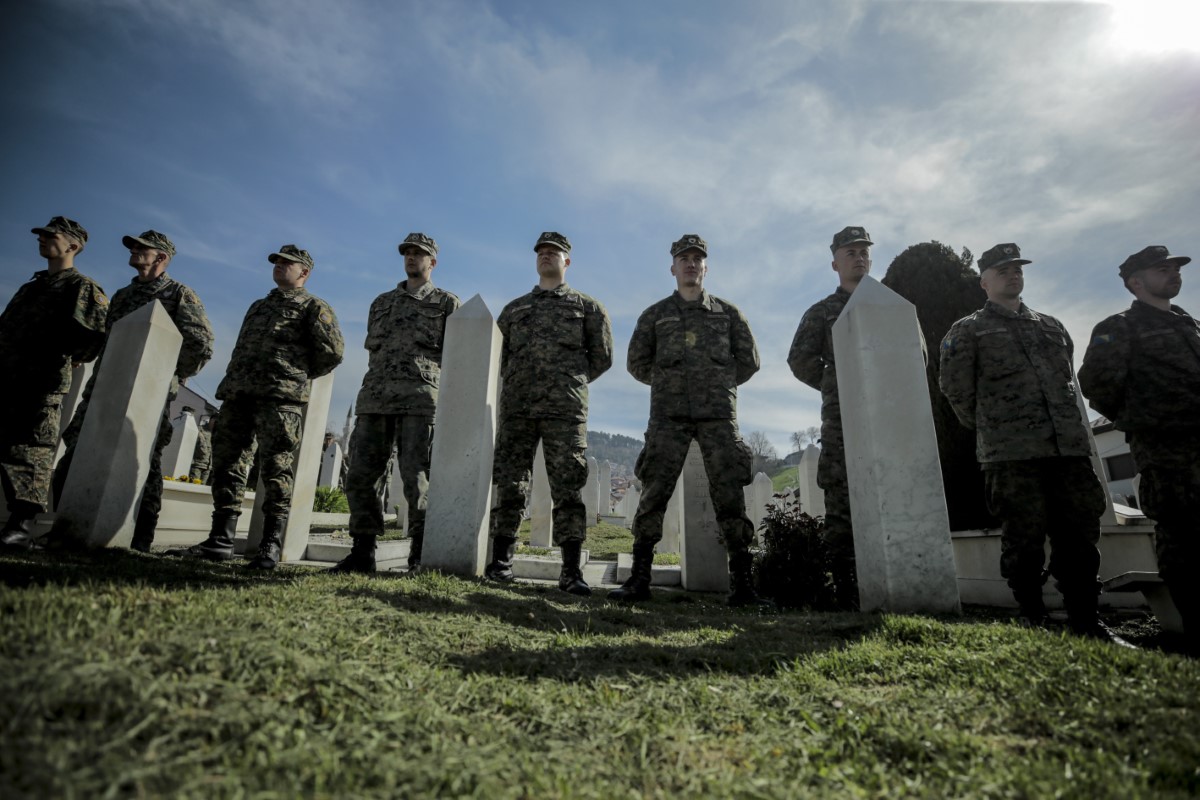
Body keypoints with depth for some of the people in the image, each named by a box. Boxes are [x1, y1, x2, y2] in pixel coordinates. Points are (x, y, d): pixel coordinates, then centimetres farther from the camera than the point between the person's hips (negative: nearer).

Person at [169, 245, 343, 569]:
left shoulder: (313, 306, 8)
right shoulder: (258, 306, 30)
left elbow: (332, 351, -3)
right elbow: (242, 349, 31)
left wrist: (301, 373, 5)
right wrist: (230, 385, 17)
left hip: (280, 397, -7)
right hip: (238, 395, 8)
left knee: (275, 470, -9)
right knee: (228, 464, 4)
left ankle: (270, 547, -8)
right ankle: (221, 540, 10)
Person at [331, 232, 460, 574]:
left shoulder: (448, 303, 12)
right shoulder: (382, 302, 25)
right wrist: (375, 389, 17)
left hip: (420, 399, -5)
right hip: (375, 397, 5)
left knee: (417, 478, -8)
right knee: (361, 475, 1)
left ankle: (420, 555, 1)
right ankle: (363, 552, 10)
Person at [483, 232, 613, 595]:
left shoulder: (587, 307, 15)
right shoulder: (514, 308, 22)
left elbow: (602, 356, 12)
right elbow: (499, 355, 23)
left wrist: (569, 384, 9)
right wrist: (516, 384, 11)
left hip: (565, 411, -2)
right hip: (516, 408, 3)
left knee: (568, 489, -5)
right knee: (509, 484, 1)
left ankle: (572, 571, -2)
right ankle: (501, 561, 10)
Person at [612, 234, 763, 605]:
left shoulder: (728, 313, 16)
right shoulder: (655, 315, 14)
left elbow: (749, 361, 17)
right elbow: (637, 364, 15)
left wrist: (720, 384, 13)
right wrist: (669, 383, 13)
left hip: (719, 412, 1)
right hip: (668, 414, 0)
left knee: (729, 495, -3)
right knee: (654, 492, -6)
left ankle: (742, 582, 3)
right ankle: (639, 579, 0)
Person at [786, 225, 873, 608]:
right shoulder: (822, 312, 11)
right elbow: (801, 360, 1)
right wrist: (837, 387, 2)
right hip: (843, 418, -3)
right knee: (842, 504, -5)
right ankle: (847, 592, 2)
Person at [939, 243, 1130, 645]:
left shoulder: (1052, 326, 22)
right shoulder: (968, 331, 5)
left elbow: (1068, 381, 25)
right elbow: (956, 389, 1)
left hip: (1070, 446, 5)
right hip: (1011, 453, -5)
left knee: (1079, 535, 6)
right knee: (1024, 538, -2)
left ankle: (1086, 622, 17)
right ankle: (1032, 621, 10)